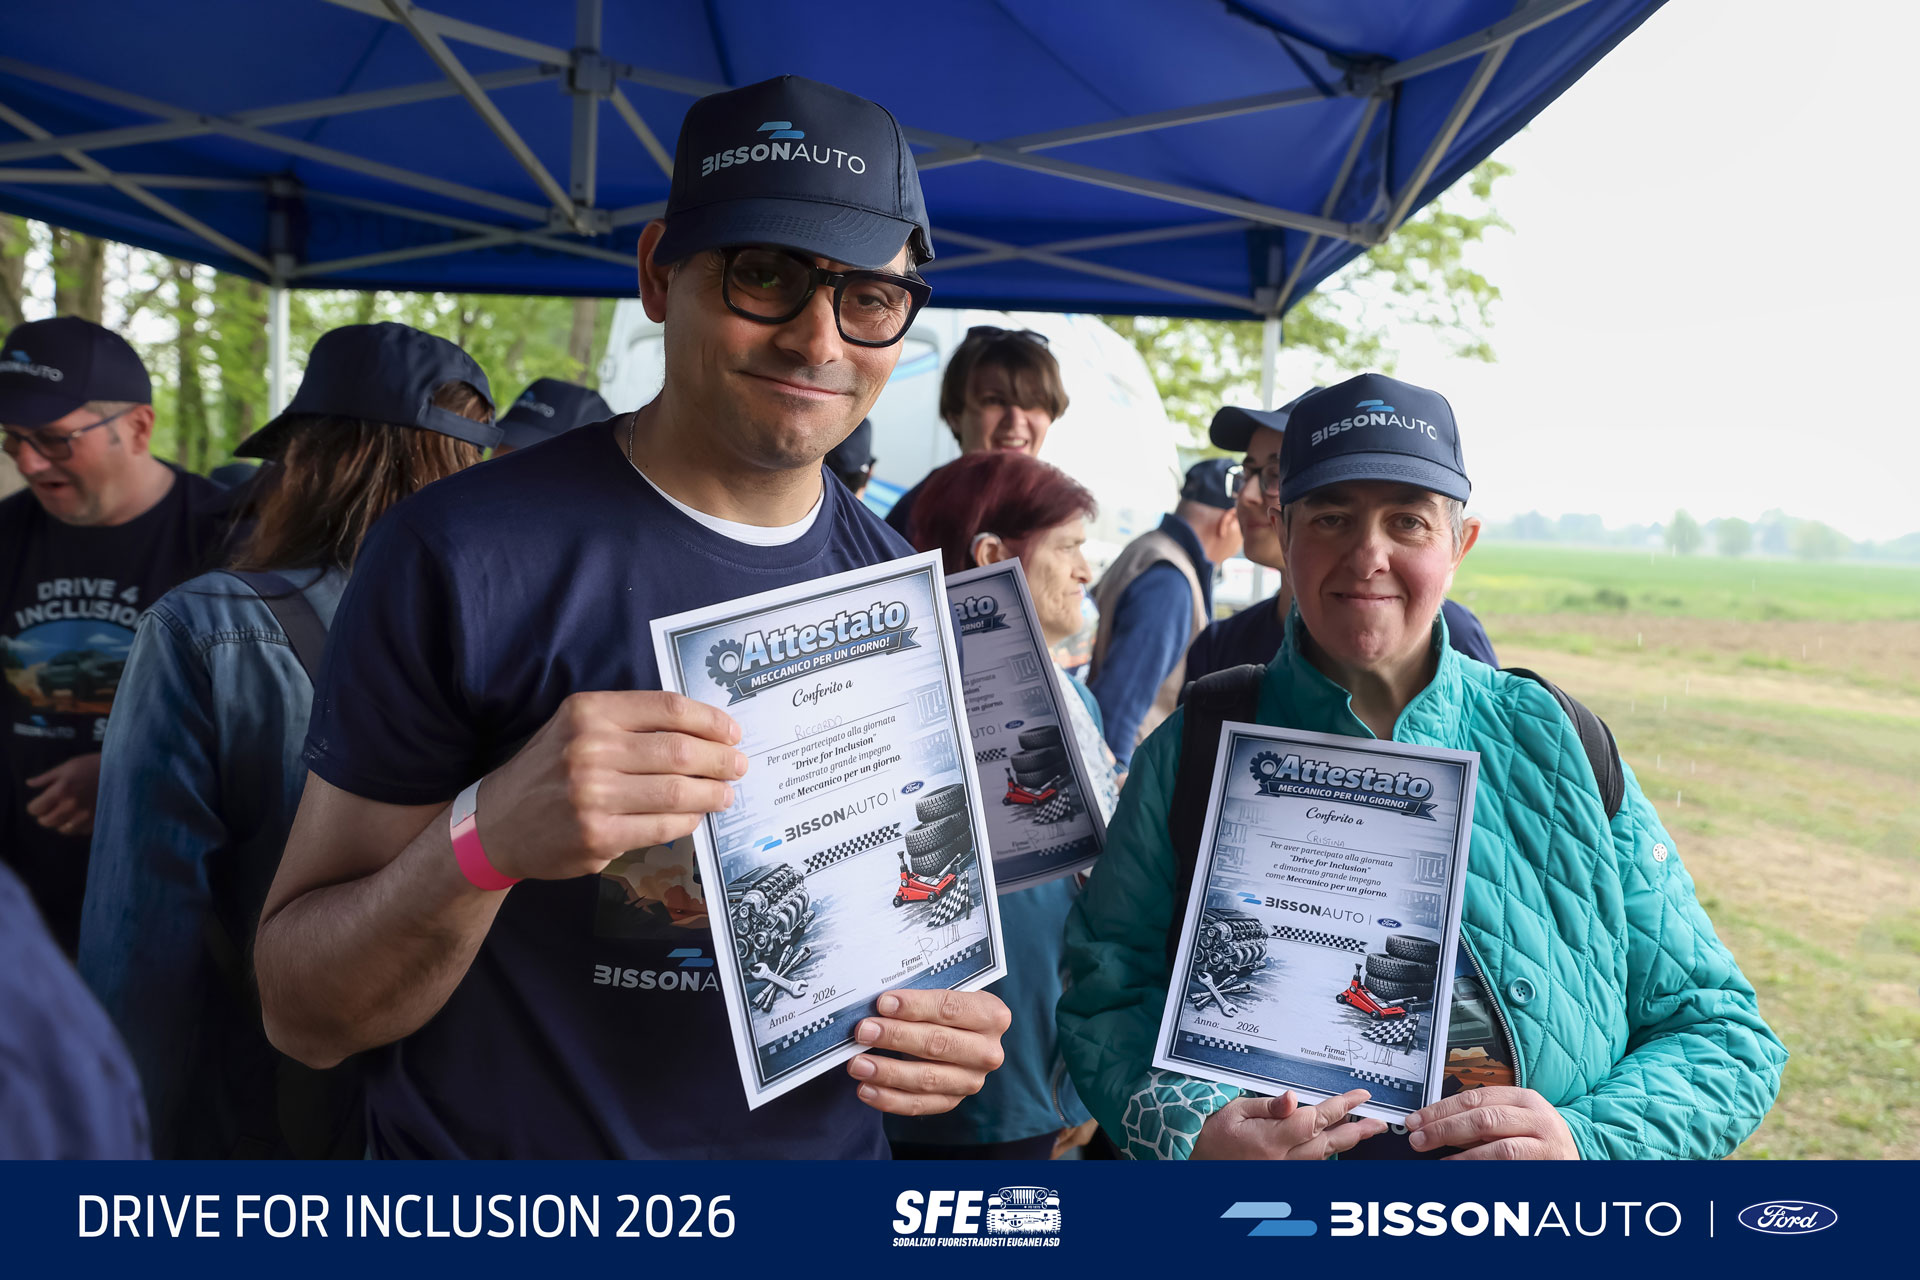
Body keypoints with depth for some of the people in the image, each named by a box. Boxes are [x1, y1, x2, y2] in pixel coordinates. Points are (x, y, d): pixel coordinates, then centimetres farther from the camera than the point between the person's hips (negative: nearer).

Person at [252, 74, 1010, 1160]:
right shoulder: (465, 554, -18)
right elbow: (303, 1017, -15)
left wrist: (954, 1026, -12)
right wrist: (485, 837, -33)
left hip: (828, 1143, 4)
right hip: (494, 1154, -3)